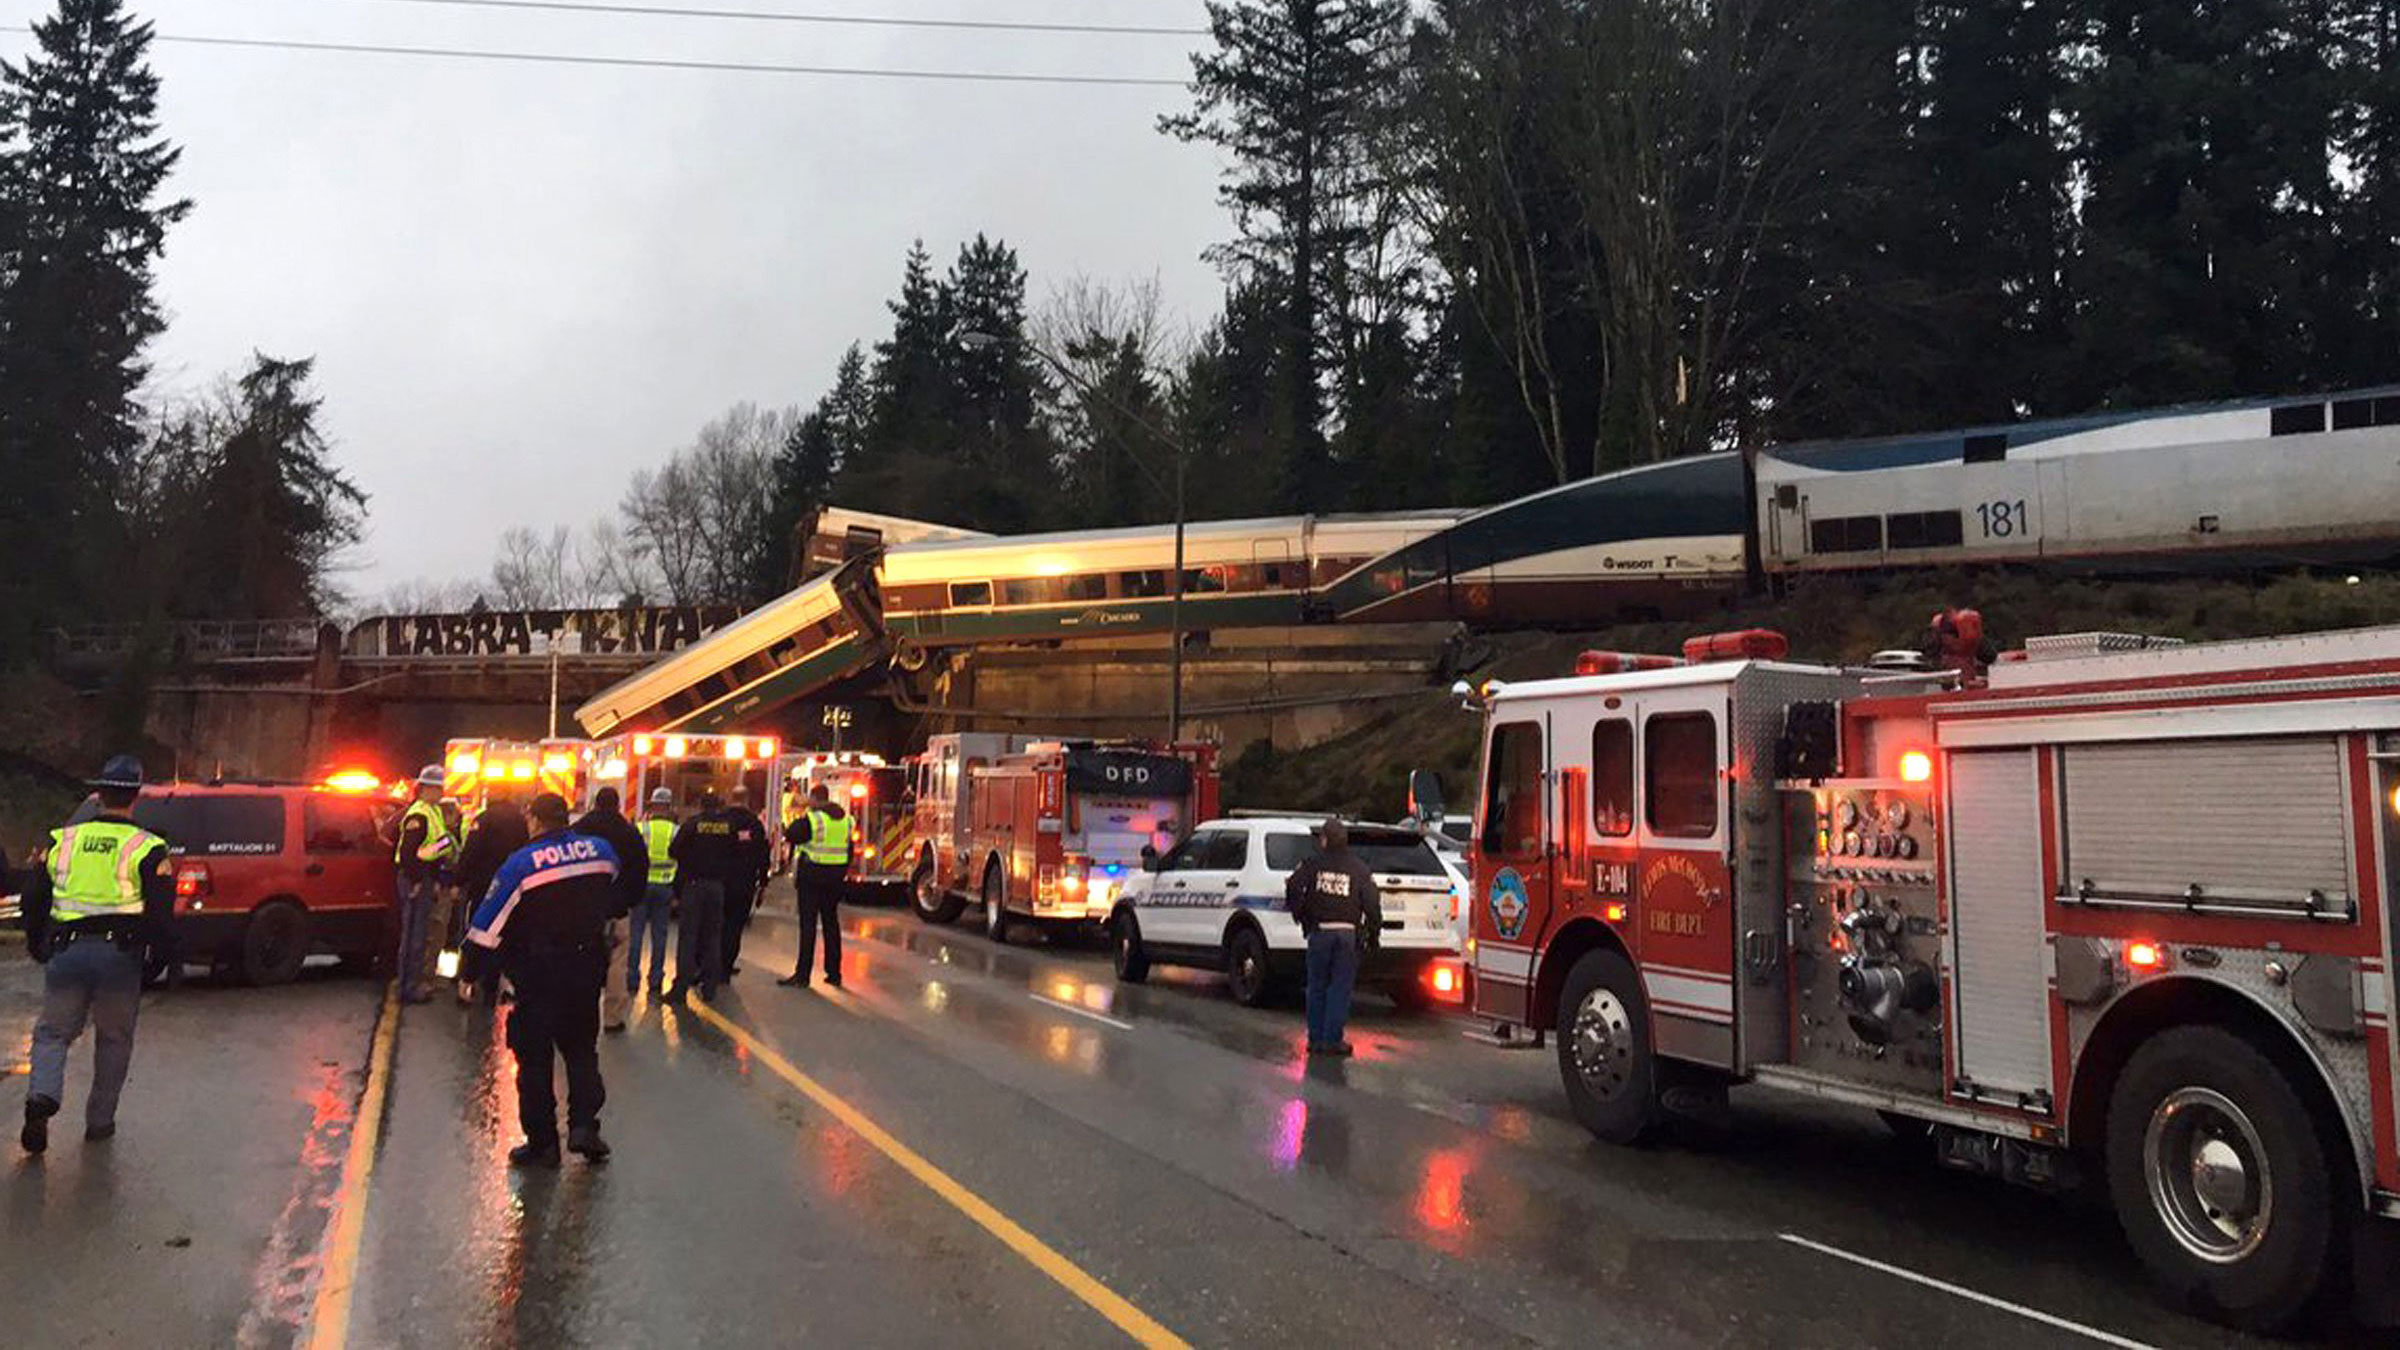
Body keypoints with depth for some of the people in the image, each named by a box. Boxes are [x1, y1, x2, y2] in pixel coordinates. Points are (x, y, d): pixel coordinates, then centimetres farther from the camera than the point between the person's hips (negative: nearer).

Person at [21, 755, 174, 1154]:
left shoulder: (62, 841, 9)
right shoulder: (147, 849, -1)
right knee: (114, 1039, 13)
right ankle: (100, 1121, 17)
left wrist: (38, 948, 26)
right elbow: (160, 913, -5)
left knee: (53, 1032, 13)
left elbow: (33, 901, 14)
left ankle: (42, 1095, -13)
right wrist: (166, 956, 8)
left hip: (66, 952, 2)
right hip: (120, 954, -2)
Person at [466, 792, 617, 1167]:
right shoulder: (601, 850, -2)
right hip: (588, 967, 3)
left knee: (535, 1055, 8)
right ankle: (583, 1123, 2)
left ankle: (542, 1142, 11)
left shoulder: (520, 864, -13)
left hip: (538, 974, -3)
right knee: (581, 1046, 17)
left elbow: (487, 925, -10)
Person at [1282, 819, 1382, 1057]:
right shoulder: (1359, 869, 3)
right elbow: (1372, 904, 0)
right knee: (1340, 989, 5)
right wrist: (1373, 934, 9)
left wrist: (1300, 915, 5)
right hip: (1348, 933, 0)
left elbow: (1293, 887, -9)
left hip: (1319, 932, 0)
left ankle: (1315, 1039, 14)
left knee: (1317, 987, 11)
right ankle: (1332, 1040, 3)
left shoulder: (1313, 865, 2)